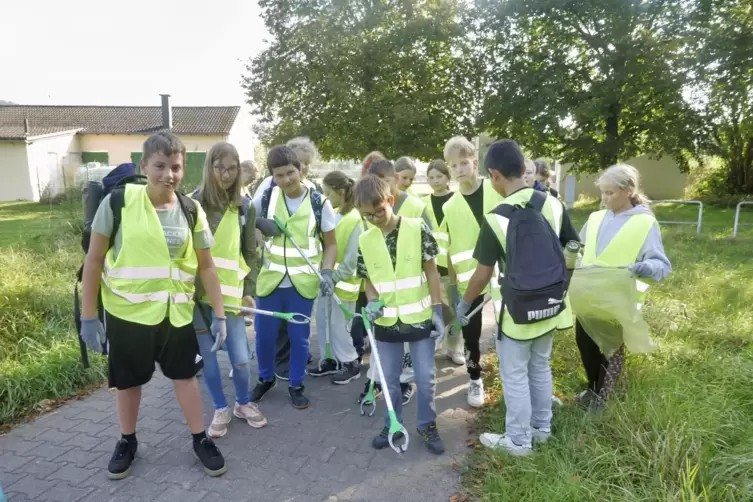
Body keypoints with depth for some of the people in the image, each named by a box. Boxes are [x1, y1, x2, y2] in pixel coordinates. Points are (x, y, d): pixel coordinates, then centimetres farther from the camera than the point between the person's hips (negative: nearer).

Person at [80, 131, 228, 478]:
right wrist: (88, 316, -6)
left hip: (176, 313, 2)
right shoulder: (118, 202, -12)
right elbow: (94, 259, -6)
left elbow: (206, 266, 1)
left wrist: (219, 314, -1)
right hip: (126, 311, -1)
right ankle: (127, 442, 38)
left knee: (185, 375, 12)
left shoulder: (191, 211, -5)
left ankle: (200, 439, 29)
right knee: (127, 380, 16)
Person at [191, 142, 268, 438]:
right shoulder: (194, 202, -4)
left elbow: (250, 254, 8)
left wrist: (249, 291, 2)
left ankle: (243, 404, 31)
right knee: (207, 356, 9)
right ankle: (221, 409, 30)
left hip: (231, 293, 1)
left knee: (241, 358, 3)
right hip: (198, 293, -1)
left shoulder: (245, 207, 4)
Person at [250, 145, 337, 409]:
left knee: (299, 337, 9)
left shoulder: (319, 202, -6)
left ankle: (296, 385, 29)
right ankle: (266, 378, 37)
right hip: (270, 279, 2)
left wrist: (326, 272, -13)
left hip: (303, 283, -1)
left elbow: (330, 244, 2)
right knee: (264, 335, 11)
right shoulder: (265, 198, -3)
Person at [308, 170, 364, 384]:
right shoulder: (332, 215, 4)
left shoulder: (354, 220, -17)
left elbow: (352, 258, -18)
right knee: (323, 322, 14)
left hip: (342, 282, -7)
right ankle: (331, 360, 30)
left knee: (339, 324, 2)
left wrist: (335, 278, -17)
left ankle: (351, 364, 20)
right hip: (327, 278, 7)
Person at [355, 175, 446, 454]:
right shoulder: (365, 241, -3)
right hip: (386, 322, 3)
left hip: (420, 318, -2)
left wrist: (437, 311, -6)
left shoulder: (418, 229, -11)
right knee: (389, 379, 15)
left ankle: (427, 425, 30)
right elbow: (369, 280, 7)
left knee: (426, 378, 9)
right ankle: (392, 425, 35)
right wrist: (373, 302, -13)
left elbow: (431, 272, -5)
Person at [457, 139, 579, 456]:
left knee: (515, 375, 11)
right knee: (541, 367, 23)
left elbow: (483, 274, -13)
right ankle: (542, 427, 39)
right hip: (550, 305, 6)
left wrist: (464, 303, 3)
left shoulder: (496, 218, -20)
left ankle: (518, 440, 25)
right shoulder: (553, 204, -6)